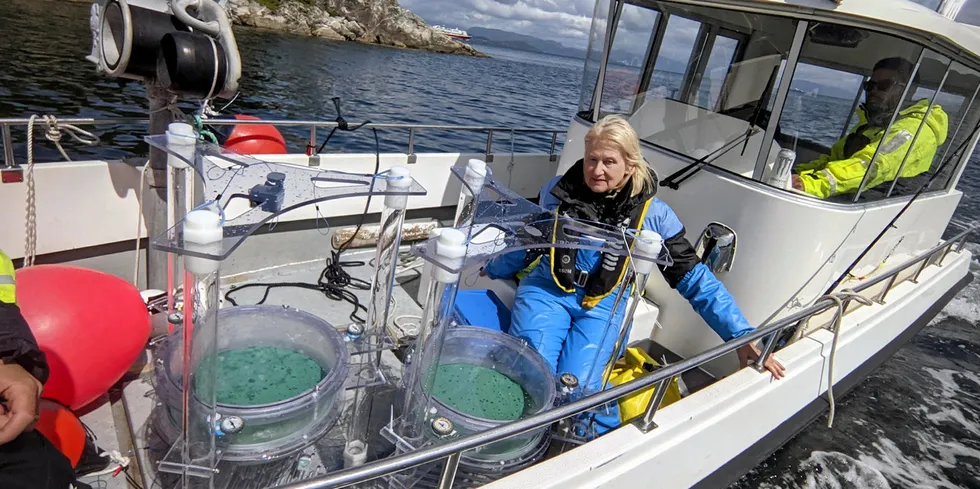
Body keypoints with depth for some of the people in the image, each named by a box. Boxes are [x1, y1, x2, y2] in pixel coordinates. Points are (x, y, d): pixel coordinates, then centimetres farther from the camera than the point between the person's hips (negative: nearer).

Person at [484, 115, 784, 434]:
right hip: (547, 290, 1)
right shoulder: (558, 191, 0)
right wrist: (492, 271, 33)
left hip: (602, 306, -1)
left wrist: (742, 336, -10)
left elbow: (695, 279, -3)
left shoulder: (653, 214, -4)